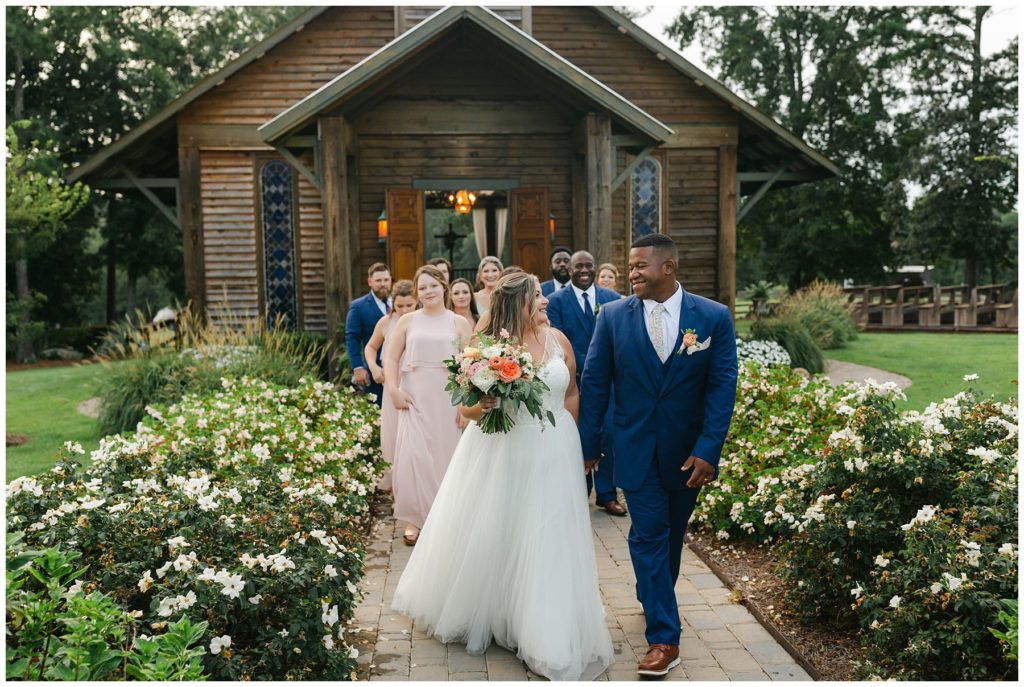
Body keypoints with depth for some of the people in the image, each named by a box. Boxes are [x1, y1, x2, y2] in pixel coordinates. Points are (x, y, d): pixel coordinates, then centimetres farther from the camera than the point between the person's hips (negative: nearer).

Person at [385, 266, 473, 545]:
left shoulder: (459, 323, 4)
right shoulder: (407, 321, 7)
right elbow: (391, 358, 7)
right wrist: (393, 390, -7)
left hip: (448, 399, 0)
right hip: (415, 398, 1)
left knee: (446, 455, 6)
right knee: (413, 456, -4)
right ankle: (415, 518, 11)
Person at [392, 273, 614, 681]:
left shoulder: (557, 339, 1)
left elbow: (573, 394, 11)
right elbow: (464, 407, -7)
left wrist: (560, 433, 6)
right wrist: (482, 407, -28)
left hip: (552, 456, 2)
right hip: (500, 455, -2)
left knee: (545, 545, 6)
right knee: (488, 536, 9)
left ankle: (547, 636, 23)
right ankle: (476, 613, 35)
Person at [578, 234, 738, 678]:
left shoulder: (714, 317, -8)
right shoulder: (614, 316, -6)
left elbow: (722, 387, -8)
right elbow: (595, 383, -3)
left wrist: (707, 449, -15)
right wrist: (588, 445, -4)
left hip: (687, 450, 1)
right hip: (635, 448, -1)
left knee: (672, 532, 19)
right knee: (649, 536, 1)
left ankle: (654, 599, 44)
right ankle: (664, 637, 10)